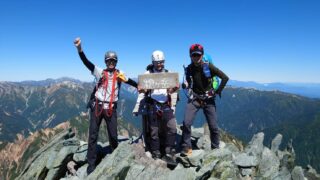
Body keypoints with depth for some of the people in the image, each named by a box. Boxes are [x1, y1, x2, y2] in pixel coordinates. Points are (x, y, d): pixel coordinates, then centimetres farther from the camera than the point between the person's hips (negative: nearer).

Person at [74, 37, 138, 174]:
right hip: (97, 106, -1)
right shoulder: (100, 72, 0)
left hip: (111, 108, 1)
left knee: (113, 135, 7)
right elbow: (87, 63, -11)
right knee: (93, 135, 4)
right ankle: (91, 163, 16)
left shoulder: (119, 74, 6)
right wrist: (79, 49, -24)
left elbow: (131, 82, 13)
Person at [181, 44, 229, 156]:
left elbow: (225, 78, -7)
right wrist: (185, 85, -9)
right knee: (186, 123, -14)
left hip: (208, 99, -1)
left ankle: (215, 148, 25)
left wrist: (218, 92, -8)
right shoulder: (189, 69, -1)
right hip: (195, 98, 2)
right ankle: (187, 147, 4)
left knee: (213, 126, 3)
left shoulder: (208, 67, -10)